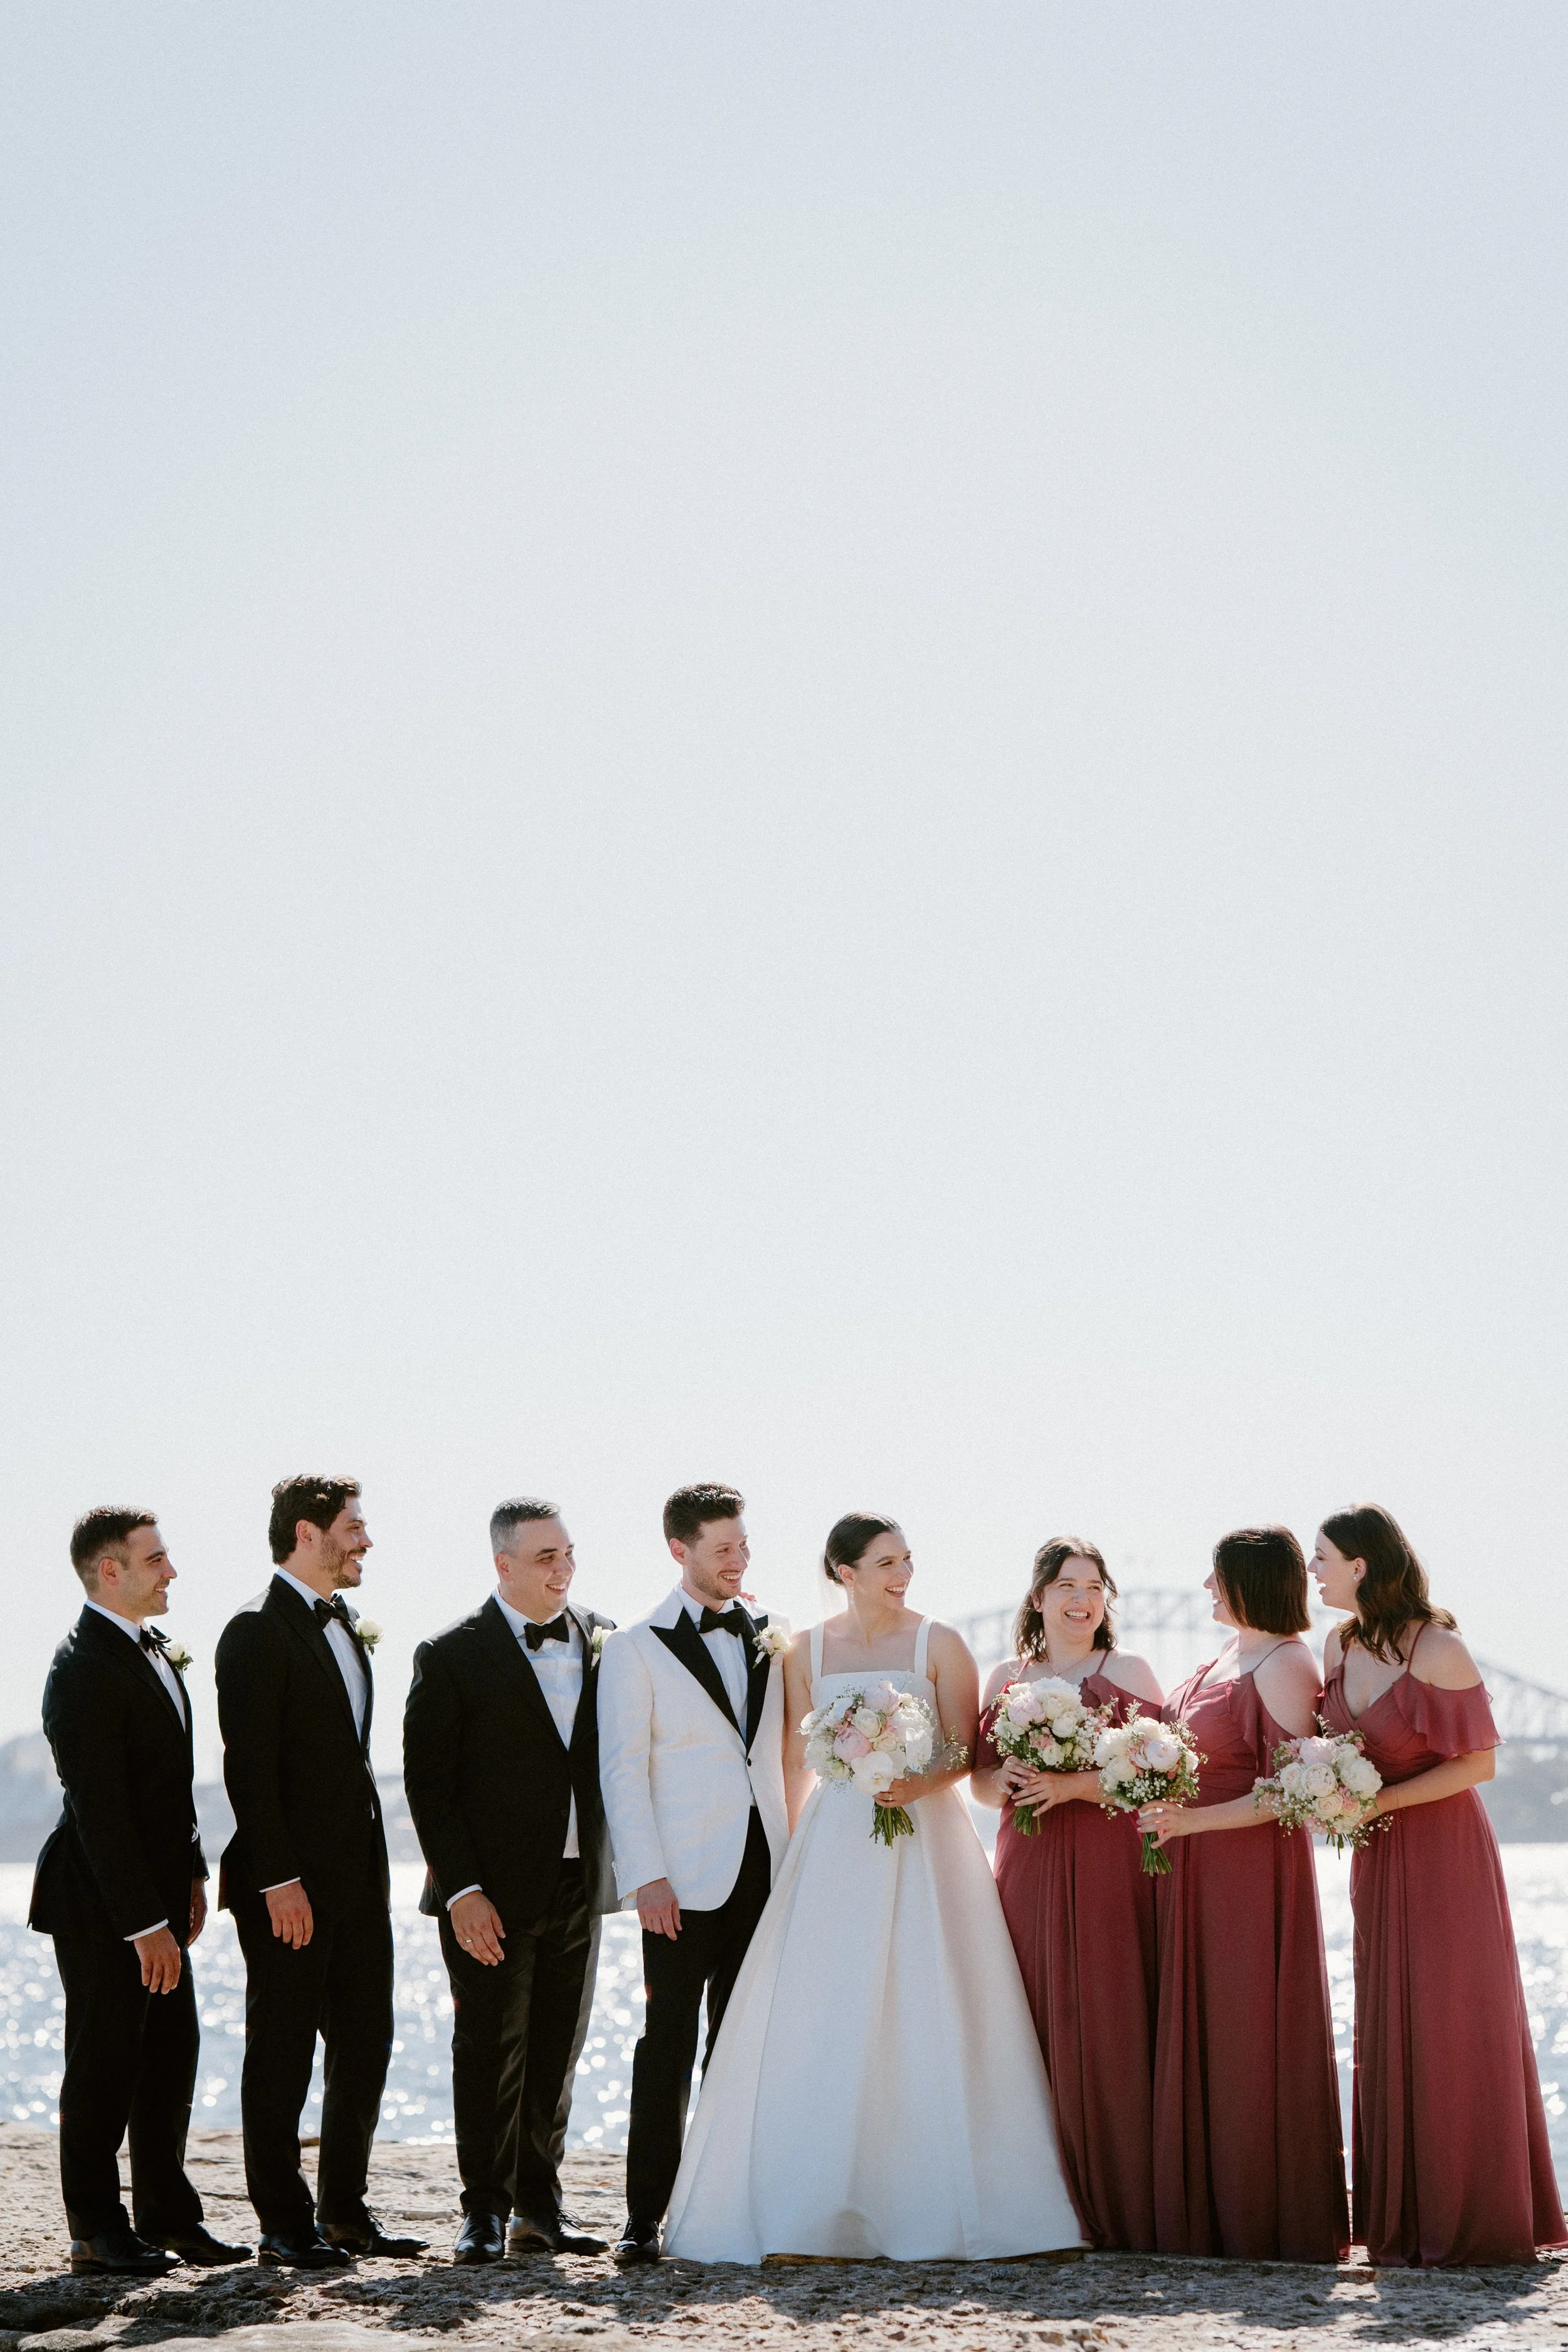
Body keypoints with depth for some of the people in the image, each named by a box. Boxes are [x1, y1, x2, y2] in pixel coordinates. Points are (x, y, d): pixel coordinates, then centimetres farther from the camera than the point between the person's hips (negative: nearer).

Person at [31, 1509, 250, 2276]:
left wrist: (191, 1873, 13)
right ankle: (97, 2232, 10)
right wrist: (145, 1924, -21)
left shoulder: (153, 1650, 12)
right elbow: (98, 1810, -21)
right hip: (101, 1903, -9)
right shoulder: (83, 1669, -18)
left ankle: (166, 2213, 20)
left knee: (172, 2053, 11)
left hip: (155, 1892, 9)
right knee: (105, 2063, 0)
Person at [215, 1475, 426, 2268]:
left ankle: (344, 2210, 20)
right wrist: (278, 1879, -21)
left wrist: (374, 1862, 14)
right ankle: (284, 2223, 9)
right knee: (282, 2051, 1)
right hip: (291, 1881, -8)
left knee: (365, 2043, 10)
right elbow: (249, 1765, -17)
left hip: (358, 1875, 8)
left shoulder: (342, 1625, 16)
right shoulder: (258, 1631, -12)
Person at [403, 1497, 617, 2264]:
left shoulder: (603, 1642, 7)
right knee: (490, 2052, 1)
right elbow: (427, 1782, -8)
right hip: (490, 1891, -4)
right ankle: (485, 2212, 10)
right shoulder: (452, 1655, -5)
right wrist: (461, 1890, -13)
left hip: (578, 1884, 4)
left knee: (557, 2055, 10)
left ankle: (539, 2206, 20)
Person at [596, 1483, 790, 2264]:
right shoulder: (635, 1648, 1)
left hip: (764, 1868, 4)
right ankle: (645, 2214, -1)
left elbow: (784, 1752, 16)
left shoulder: (766, 1638, 13)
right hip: (684, 1876, -4)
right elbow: (622, 1770, -3)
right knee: (669, 2043, -5)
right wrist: (645, 1876, -11)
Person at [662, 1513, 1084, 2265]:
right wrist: (793, 1852, 6)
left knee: (926, 2025, -5)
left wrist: (920, 1784, -19)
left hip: (925, 1843, -2)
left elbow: (967, 1753, 0)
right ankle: (818, 2213, -2)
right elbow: (796, 1762, 11)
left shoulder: (938, 1645, 2)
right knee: (822, 2027, -4)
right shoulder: (806, 1651, 9)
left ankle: (935, 2207, 1)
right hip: (835, 1846, 2)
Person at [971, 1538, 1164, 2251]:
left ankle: (1118, 2205, -2)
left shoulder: (1130, 1673, 6)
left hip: (1111, 1868, -3)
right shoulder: (1007, 1678, 15)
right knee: (1037, 2026, -2)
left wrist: (1072, 1785, -16)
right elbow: (980, 1780, 15)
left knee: (1109, 2025, -7)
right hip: (1029, 1868, 3)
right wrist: (1004, 1782, -7)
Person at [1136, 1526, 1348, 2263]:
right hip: (1200, 1875, 9)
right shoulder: (1227, 1656, 13)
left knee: (1252, 2039, -3)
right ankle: (1213, 2210, 15)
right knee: (1201, 2037, 9)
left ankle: (1272, 2217, 6)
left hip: (1254, 1868, -9)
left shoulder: (1284, 1665, -14)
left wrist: (1192, 1821, -25)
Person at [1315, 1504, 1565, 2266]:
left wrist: (1377, 1800, -20)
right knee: (1388, 2030, 7)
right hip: (1378, 1859, 7)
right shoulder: (1340, 1645, 4)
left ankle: (1470, 2223, 9)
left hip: (1444, 1851, -7)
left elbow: (1477, 1762, -16)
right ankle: (1406, 2222, 14)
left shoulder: (1437, 1650, -17)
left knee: (1453, 2026, -1)